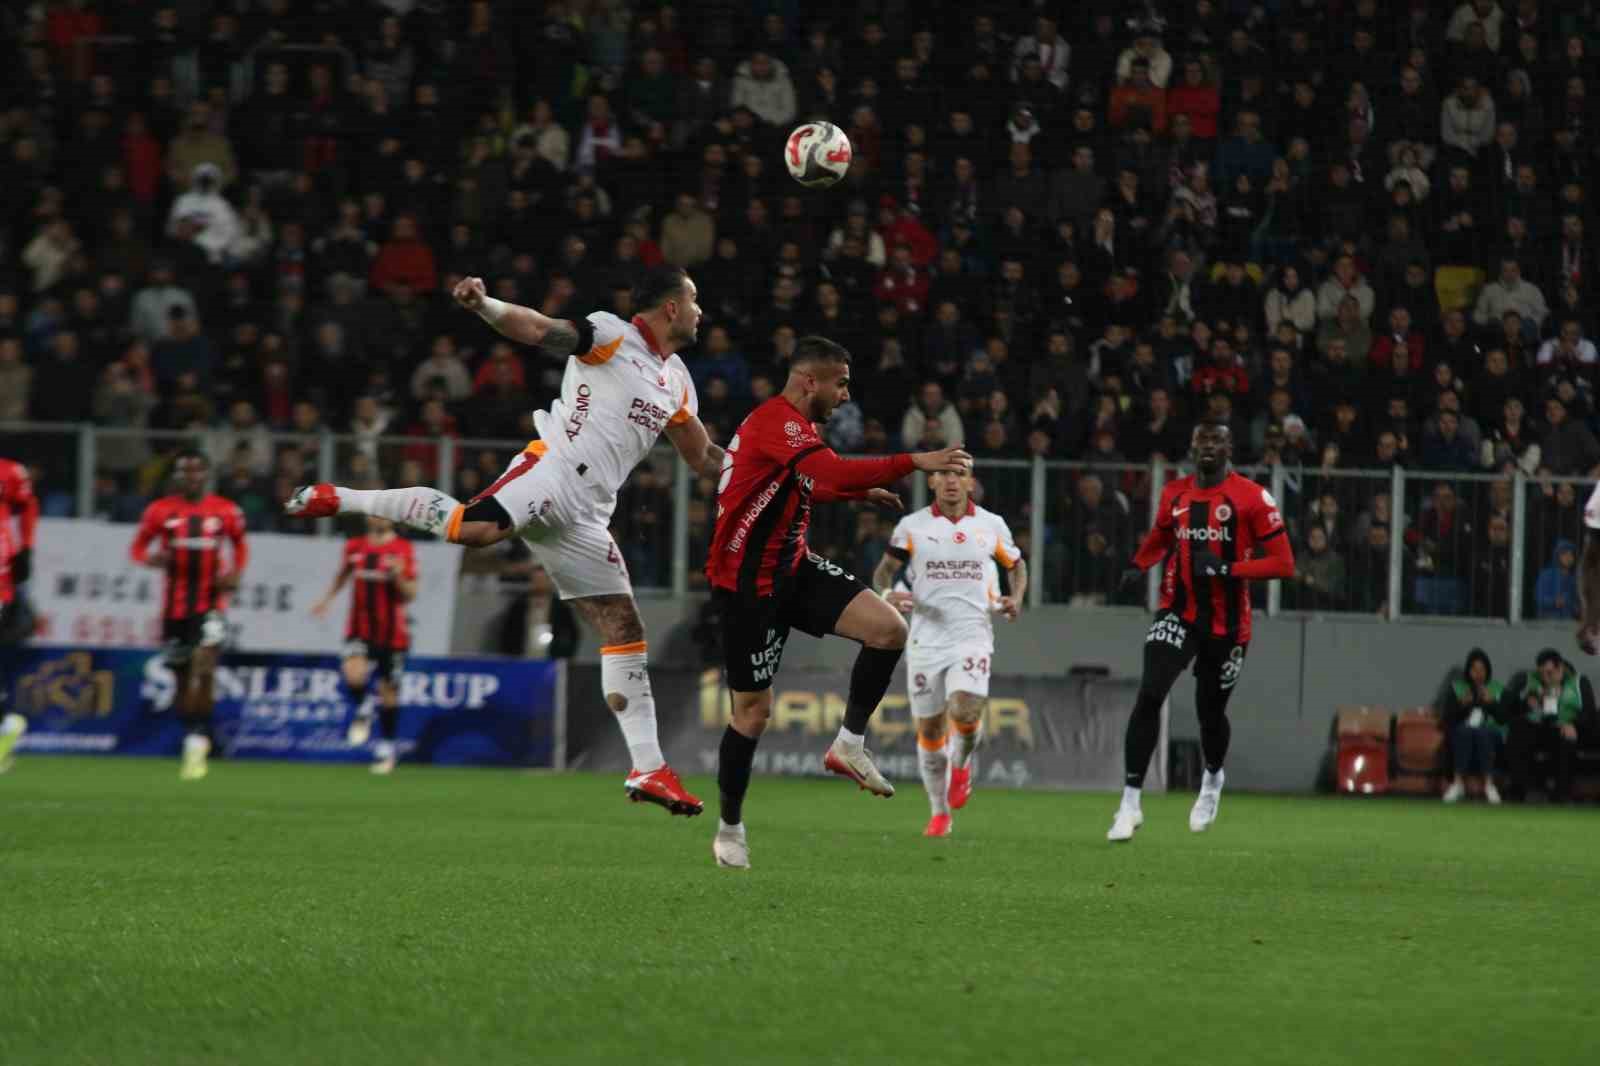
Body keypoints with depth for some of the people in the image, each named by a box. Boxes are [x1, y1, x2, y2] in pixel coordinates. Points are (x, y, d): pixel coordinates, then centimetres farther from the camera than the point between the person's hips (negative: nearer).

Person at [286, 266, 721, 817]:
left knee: (624, 628, 5)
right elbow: (537, 329, -17)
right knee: (476, 527, -36)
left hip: (586, 513, 8)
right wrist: (485, 306, -34)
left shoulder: (676, 379, 23)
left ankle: (647, 768, 8)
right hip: (554, 467, -8)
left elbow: (702, 457, 33)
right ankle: (338, 499, -21)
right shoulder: (612, 335, -2)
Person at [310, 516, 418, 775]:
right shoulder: (354, 547, 4)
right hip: (360, 631, 1)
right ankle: (362, 711, 7)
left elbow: (409, 595, -8)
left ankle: (386, 748, 25)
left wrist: (398, 576, -25)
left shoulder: (404, 550, -6)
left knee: (388, 692, 7)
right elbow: (344, 572, 25)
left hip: (391, 634, -1)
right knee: (353, 675, -25)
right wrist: (328, 599, 25)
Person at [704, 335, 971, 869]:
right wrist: (915, 462, -40)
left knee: (890, 629, -10)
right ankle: (729, 829, 16)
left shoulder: (790, 423, 12)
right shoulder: (776, 421, -21)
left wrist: (861, 492, 28)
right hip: (749, 583, -9)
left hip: (792, 567, 9)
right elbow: (832, 472, -38)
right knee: (754, 707, -1)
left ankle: (850, 744, 2)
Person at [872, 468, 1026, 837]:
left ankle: (961, 763, 13)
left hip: (972, 637, -1)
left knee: (965, 712, -23)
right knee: (928, 728, 4)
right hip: (926, 638, 1)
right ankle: (939, 812, 22)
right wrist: (888, 594, -16)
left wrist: (1015, 598, 0)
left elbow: (1016, 565, 20)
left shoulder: (991, 525, 5)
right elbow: (883, 571, 6)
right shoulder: (912, 526, 2)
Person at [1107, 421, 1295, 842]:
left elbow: (1283, 563, -11)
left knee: (1210, 711, 11)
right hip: (1178, 614, 2)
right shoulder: (1174, 495, 6)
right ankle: (1130, 801, -16)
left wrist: (1226, 569, -20)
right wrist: (1138, 565, 8)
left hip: (1227, 624, -2)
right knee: (1149, 695, -17)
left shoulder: (1251, 499, -10)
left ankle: (1213, 778, 46)